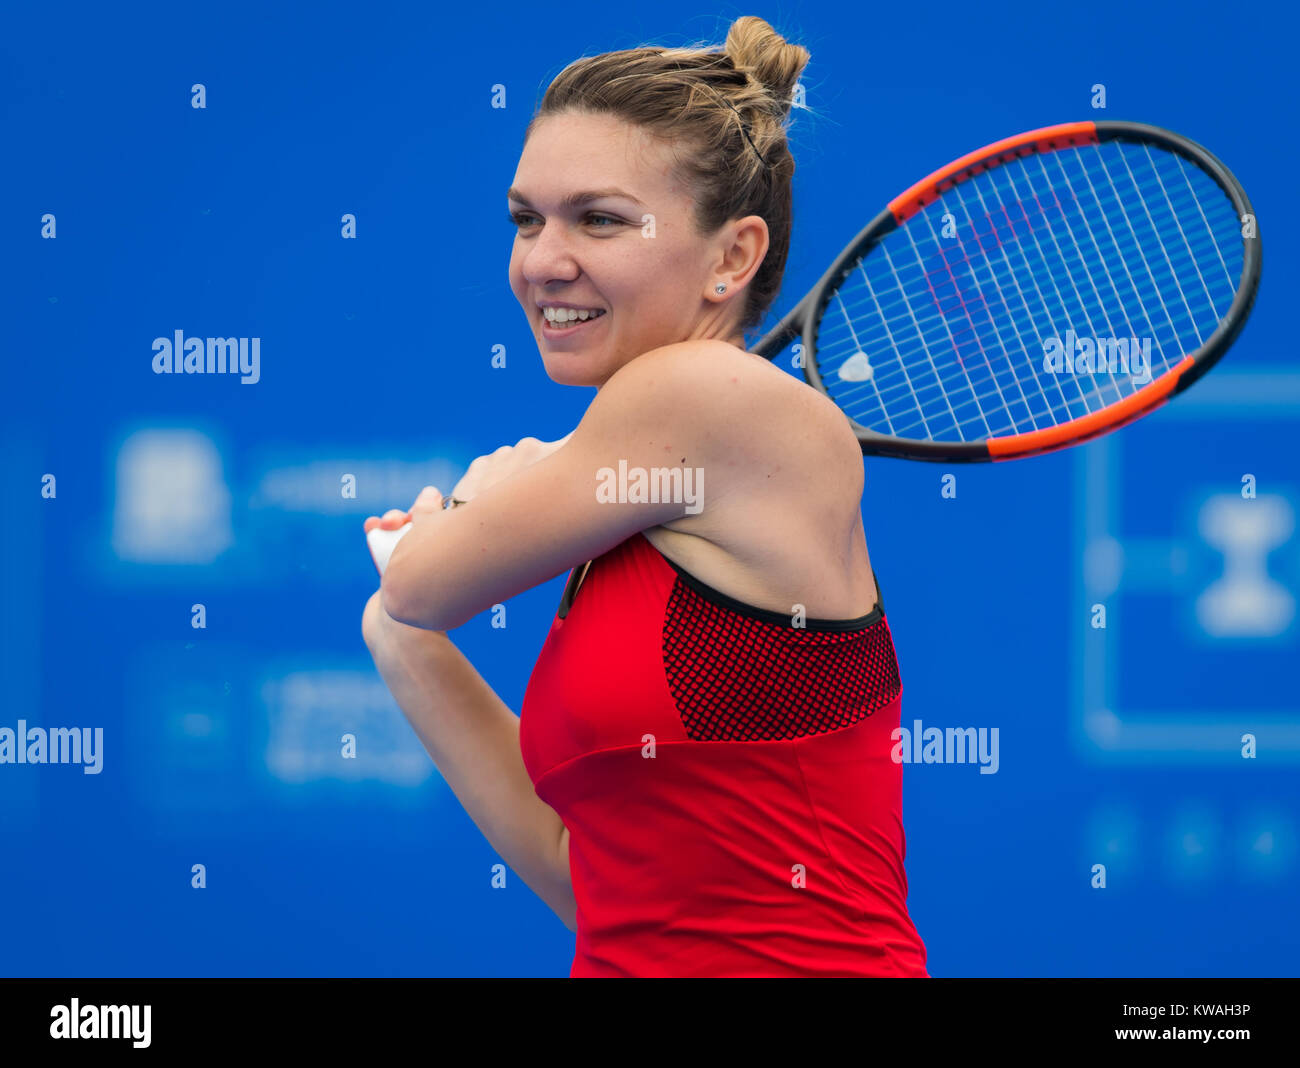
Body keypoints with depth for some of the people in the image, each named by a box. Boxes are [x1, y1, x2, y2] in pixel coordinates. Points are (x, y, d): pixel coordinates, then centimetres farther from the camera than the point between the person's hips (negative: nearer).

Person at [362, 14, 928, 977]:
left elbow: (423, 580, 0)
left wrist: (492, 499, 19)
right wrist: (409, 652, 15)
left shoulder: (708, 394, -9)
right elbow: (593, 880, 14)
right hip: (634, 965, 7)